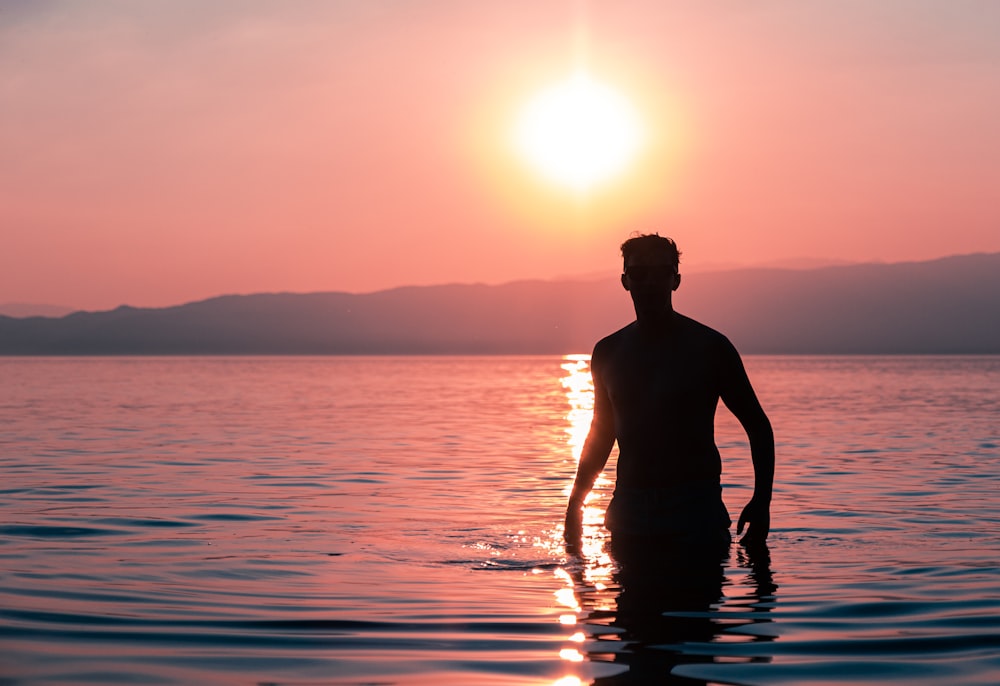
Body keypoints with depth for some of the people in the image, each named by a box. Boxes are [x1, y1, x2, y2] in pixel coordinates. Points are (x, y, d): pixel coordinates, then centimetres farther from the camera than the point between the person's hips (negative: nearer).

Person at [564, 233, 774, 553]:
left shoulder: (709, 347, -1)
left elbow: (758, 427, 4)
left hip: (696, 512, -3)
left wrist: (761, 502, -7)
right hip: (630, 511, 3)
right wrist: (575, 502, 16)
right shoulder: (608, 352, 11)